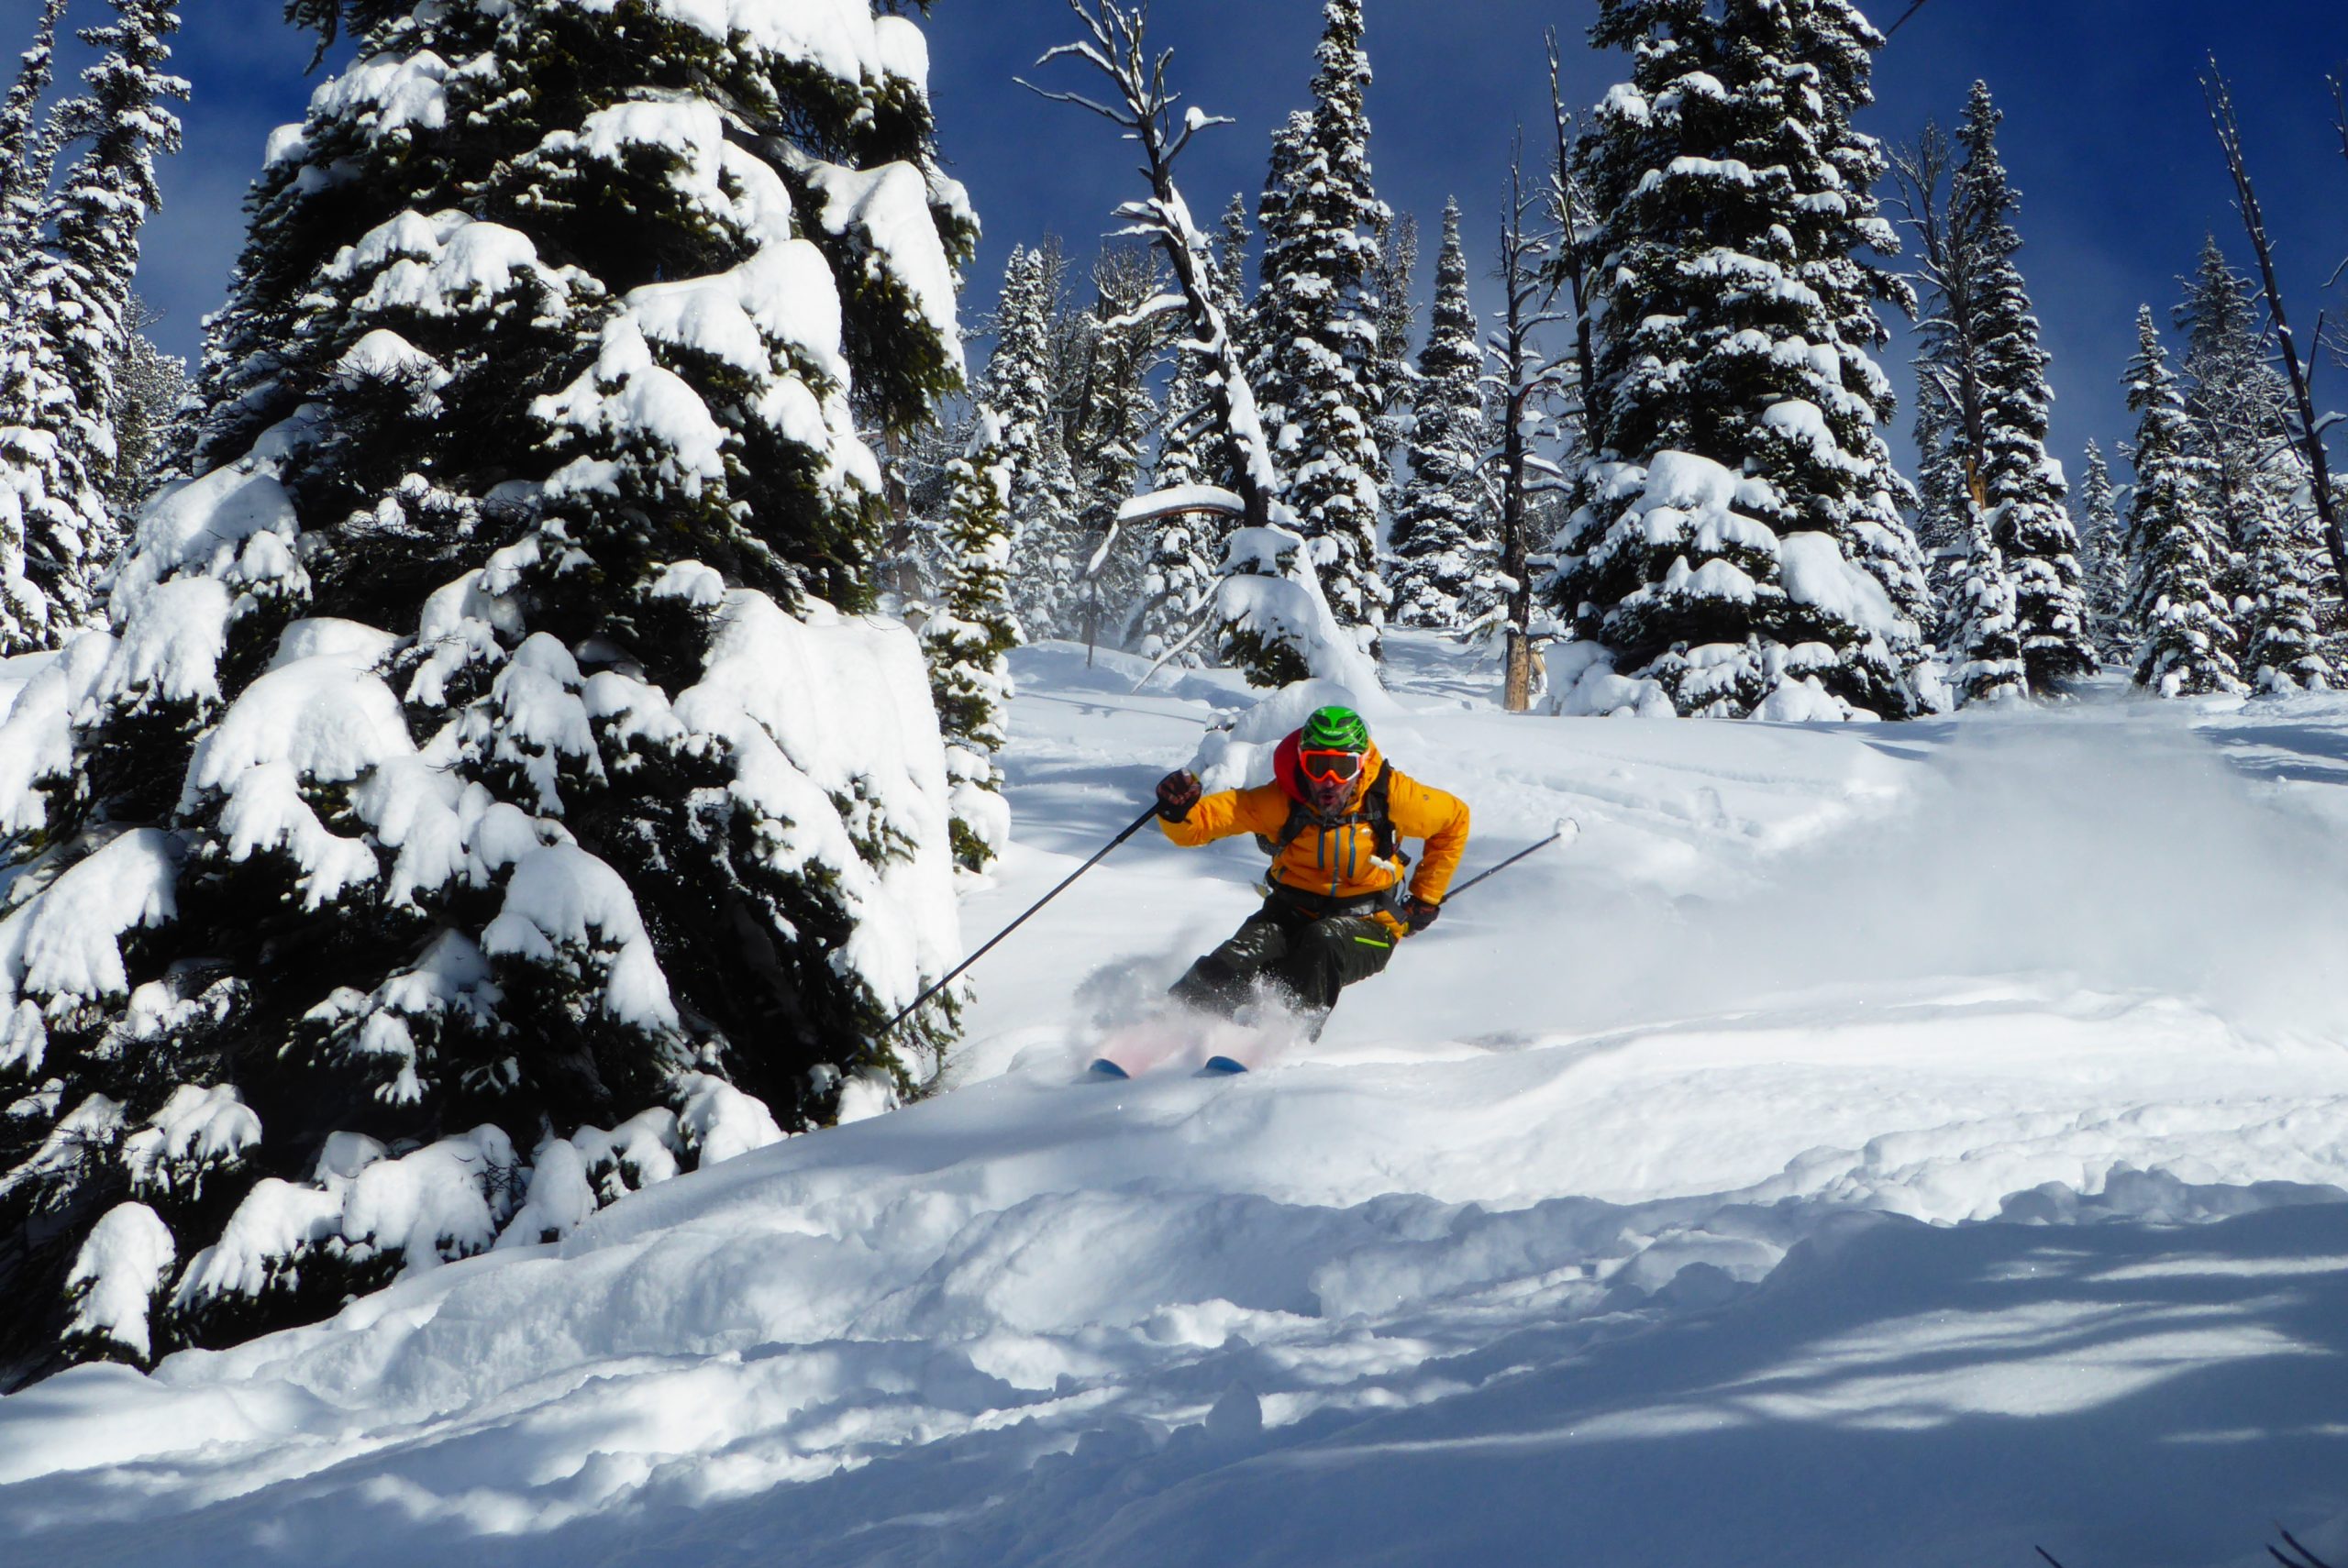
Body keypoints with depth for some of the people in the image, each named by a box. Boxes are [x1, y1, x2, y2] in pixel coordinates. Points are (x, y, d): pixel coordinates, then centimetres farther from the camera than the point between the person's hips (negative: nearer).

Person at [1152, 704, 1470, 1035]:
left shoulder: (1389, 795, -15)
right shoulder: (1282, 799, -15)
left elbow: (1455, 819, 3)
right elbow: (1201, 822, -17)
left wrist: (1425, 898, 6)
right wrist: (1177, 812, -41)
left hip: (1366, 926, -1)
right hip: (1294, 913, 1)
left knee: (1323, 942, -36)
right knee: (1239, 959, -28)